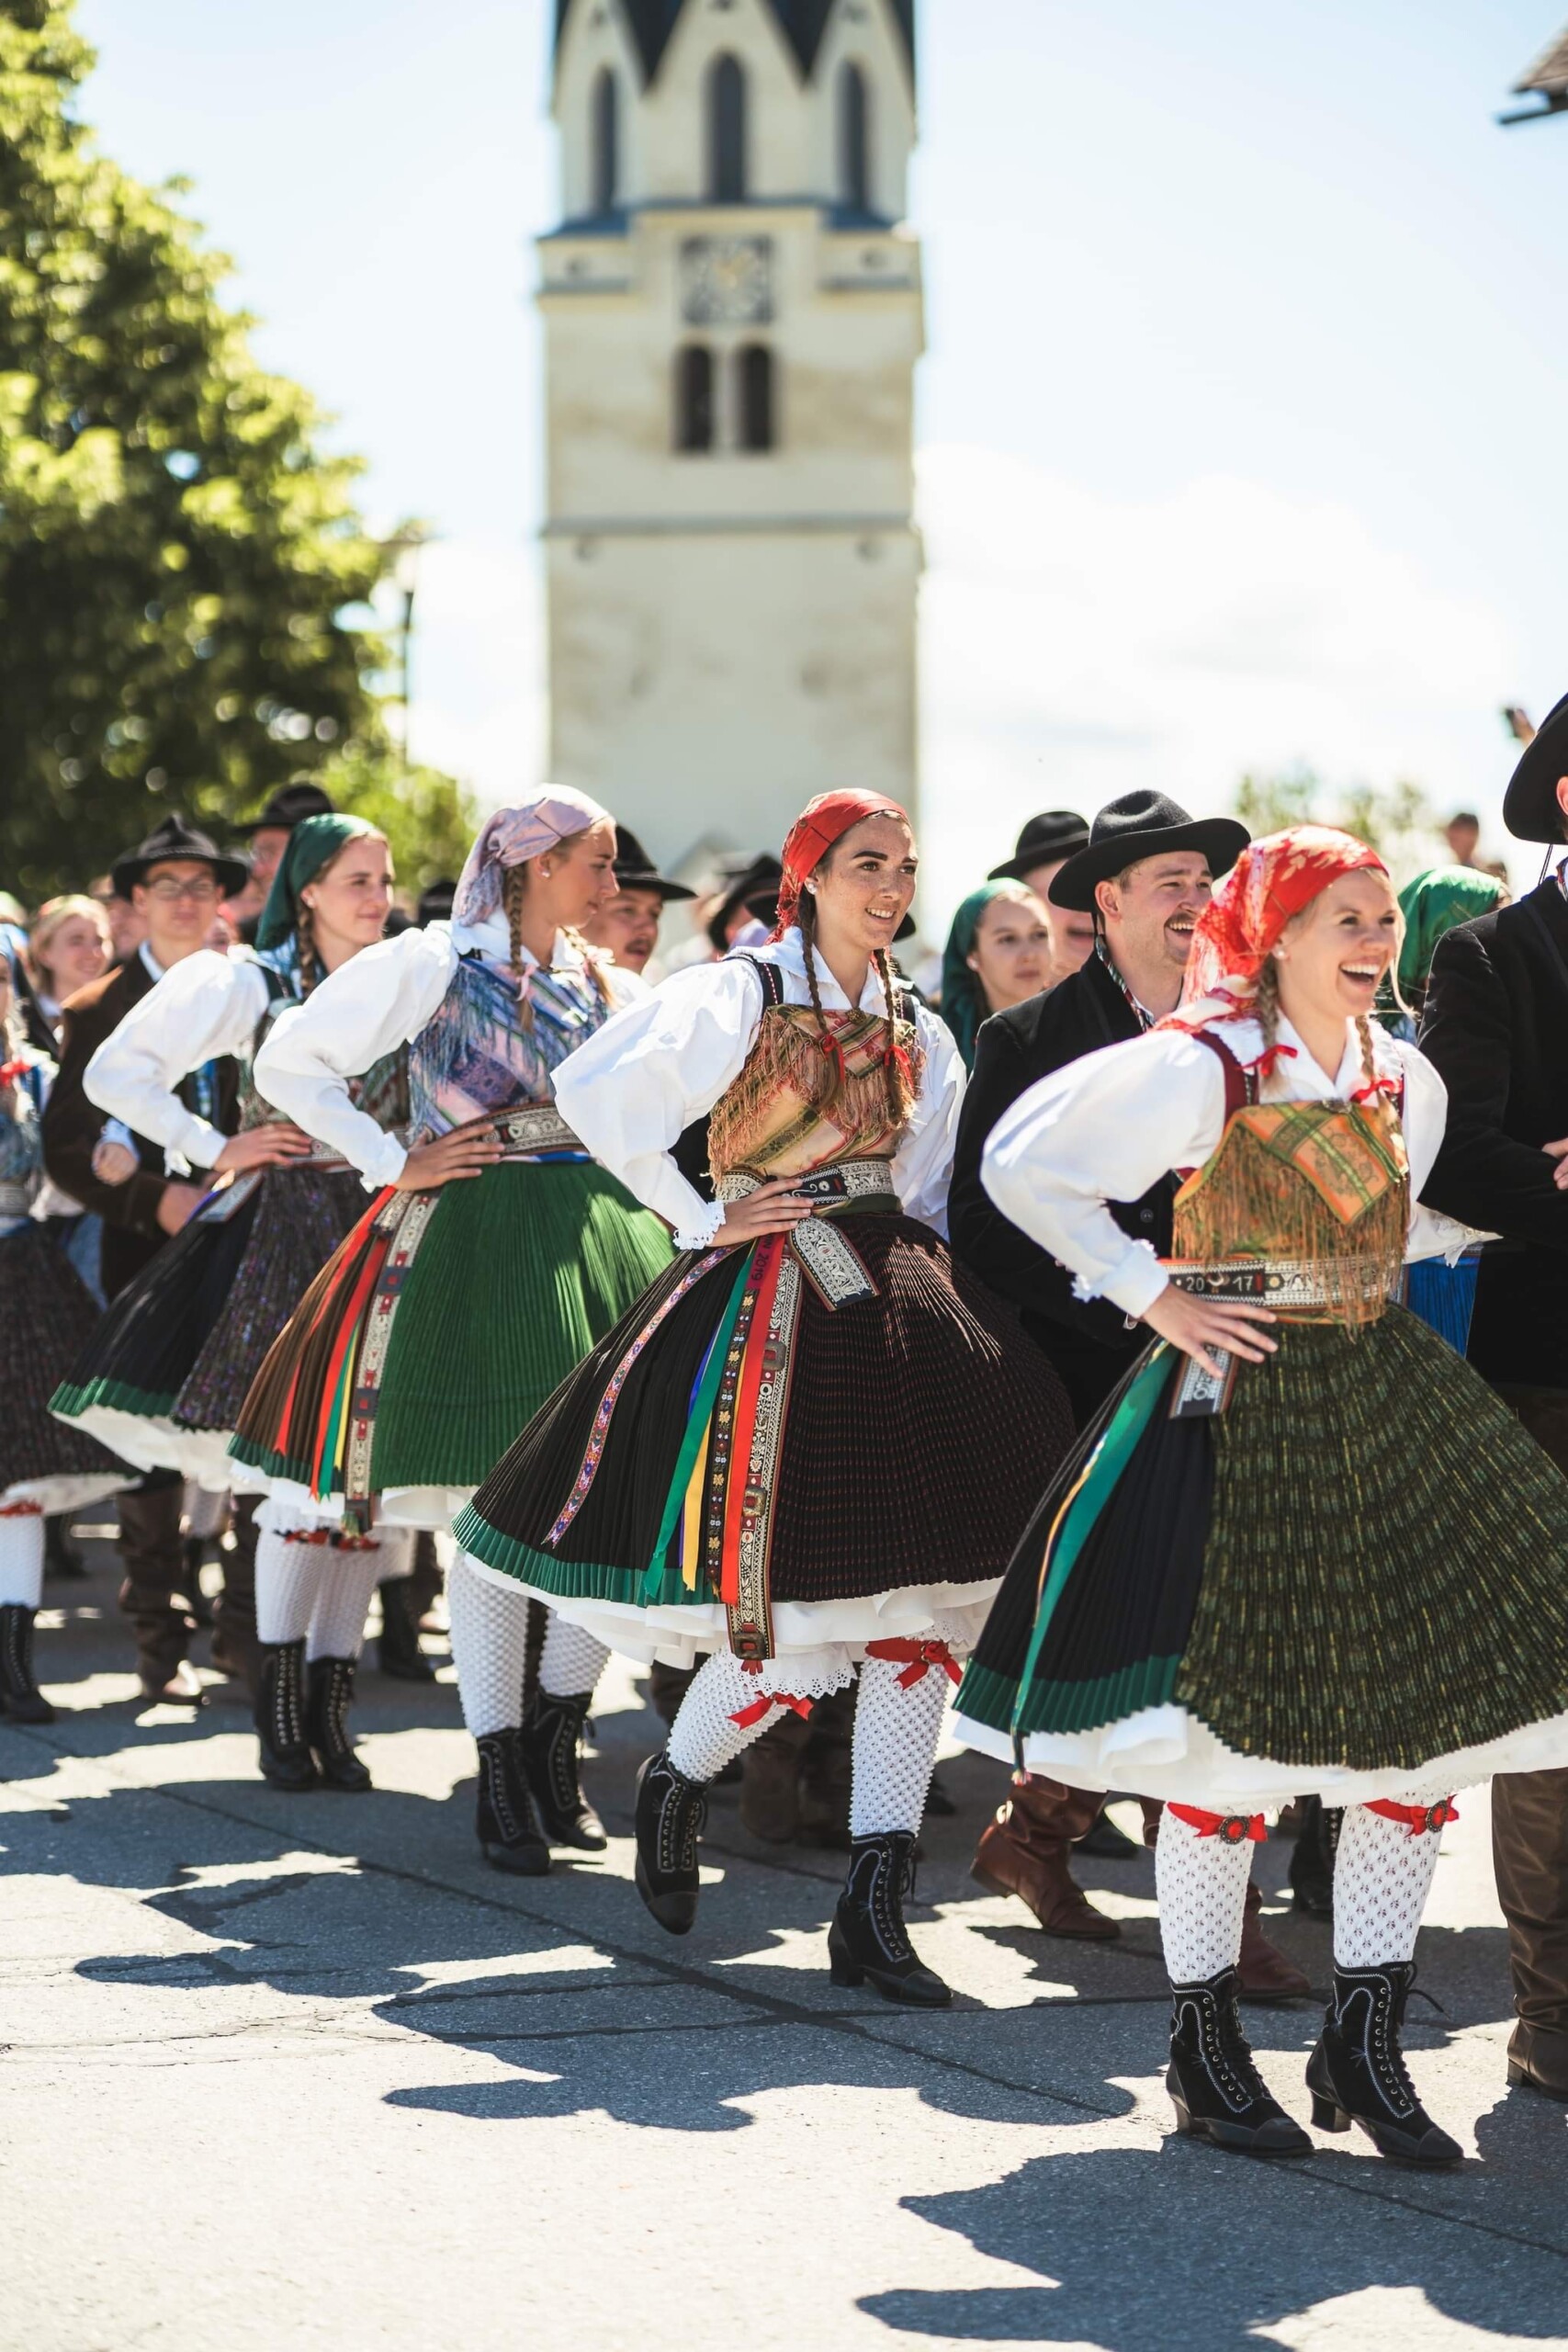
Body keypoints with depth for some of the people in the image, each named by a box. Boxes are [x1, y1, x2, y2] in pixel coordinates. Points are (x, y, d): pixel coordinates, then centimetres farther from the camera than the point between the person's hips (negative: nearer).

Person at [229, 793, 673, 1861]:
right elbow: (290, 1062, -1)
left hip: (603, 1239, 5)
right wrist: (396, 1162, -4)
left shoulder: (610, 985, 15)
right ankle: (502, 1776, 4)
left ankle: (557, 1734, 16)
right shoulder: (433, 963, -2)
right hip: (476, 1242, -5)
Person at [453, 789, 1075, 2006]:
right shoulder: (737, 994, -6)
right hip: (768, 1302, -6)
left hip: (894, 1302, 6)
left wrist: (917, 1285, 4)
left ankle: (877, 1908, 1)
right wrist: (701, 1221, -10)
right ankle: (673, 1785, 20)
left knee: (919, 1607, -3)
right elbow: (595, 1094, -14)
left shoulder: (918, 1032, 14)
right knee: (803, 1623, -11)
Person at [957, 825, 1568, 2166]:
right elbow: (1025, 1165, -8)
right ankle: (1206, 2046, 13)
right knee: (1231, 1721, -2)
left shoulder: (1407, 1080, 9)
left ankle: (1367, 2043, 12)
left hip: (1386, 1399, 6)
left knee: (1427, 1709, 2)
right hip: (1238, 1403, -6)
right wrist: (1152, 1294, -10)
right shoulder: (1199, 1067, -10)